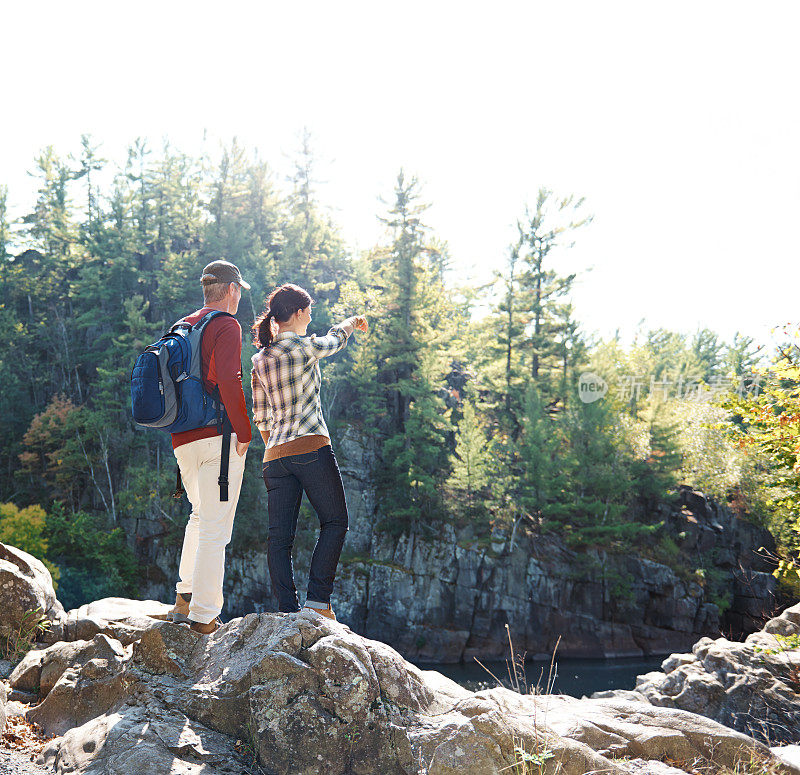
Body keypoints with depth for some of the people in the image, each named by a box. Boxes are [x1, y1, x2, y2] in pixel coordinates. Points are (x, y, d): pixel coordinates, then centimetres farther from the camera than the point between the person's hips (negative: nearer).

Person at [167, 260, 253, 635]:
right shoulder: (226, 325, -7)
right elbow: (229, 381, -20)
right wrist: (243, 432, -13)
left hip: (182, 439, 8)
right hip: (217, 436, -8)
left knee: (200, 515, 24)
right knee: (215, 528, -4)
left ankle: (184, 597, 22)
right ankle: (203, 618, -2)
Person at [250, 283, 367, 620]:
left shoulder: (260, 360, 12)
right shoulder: (305, 347, -7)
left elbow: (261, 416, 16)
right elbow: (333, 340, 14)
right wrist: (353, 322, 35)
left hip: (275, 455, 7)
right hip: (311, 447, -6)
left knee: (279, 535, 5)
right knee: (334, 521, 7)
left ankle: (288, 609, 5)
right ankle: (318, 599, 0)